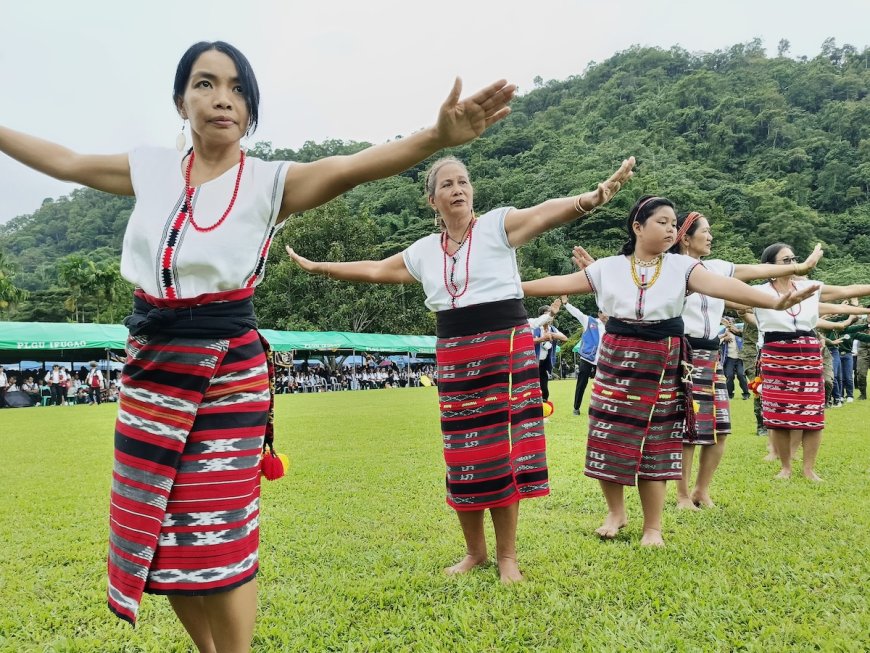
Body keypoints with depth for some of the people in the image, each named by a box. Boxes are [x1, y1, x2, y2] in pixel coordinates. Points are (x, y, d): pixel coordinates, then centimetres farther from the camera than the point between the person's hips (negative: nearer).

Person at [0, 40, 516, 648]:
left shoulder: (271, 181, -8)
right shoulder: (150, 169, 5)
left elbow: (352, 166, -26)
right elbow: (65, 160, 21)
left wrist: (437, 136, -43)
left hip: (227, 374, -5)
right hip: (150, 370, 5)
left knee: (218, 542, 1)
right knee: (157, 536, 15)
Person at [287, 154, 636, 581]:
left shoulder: (498, 224, -1)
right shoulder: (424, 250, 12)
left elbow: (546, 212, -18)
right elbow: (374, 270, 23)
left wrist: (593, 197, -38)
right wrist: (315, 266, 28)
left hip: (506, 349, -4)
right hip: (454, 358, 4)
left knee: (504, 449, 0)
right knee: (464, 455, 8)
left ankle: (507, 555, 15)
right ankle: (474, 551, 25)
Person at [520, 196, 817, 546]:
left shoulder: (681, 266, -1)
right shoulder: (608, 268, 2)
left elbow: (721, 285, -13)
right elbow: (562, 283, 3)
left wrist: (775, 301, -27)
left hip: (661, 363, -1)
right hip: (615, 359, 1)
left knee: (655, 441, 4)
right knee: (608, 438, 2)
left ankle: (653, 526, 18)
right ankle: (615, 511, 26)